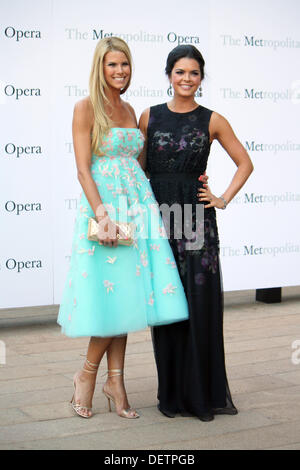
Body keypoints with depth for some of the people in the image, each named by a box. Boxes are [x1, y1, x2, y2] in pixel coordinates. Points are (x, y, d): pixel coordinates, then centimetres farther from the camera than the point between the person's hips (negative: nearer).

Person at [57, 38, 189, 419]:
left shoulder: (129, 110, 15)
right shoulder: (86, 107, -5)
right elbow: (83, 169, -12)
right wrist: (103, 216, -21)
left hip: (137, 207, 6)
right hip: (103, 206, -6)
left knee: (126, 295, 6)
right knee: (111, 294, -5)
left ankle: (116, 380, 14)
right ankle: (87, 374, 14)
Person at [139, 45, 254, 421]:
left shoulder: (212, 120, 4)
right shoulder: (149, 117, 8)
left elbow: (245, 164, 12)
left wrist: (224, 199, 2)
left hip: (197, 219, -1)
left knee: (200, 305, -2)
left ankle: (203, 393, 11)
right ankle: (172, 393, 17)